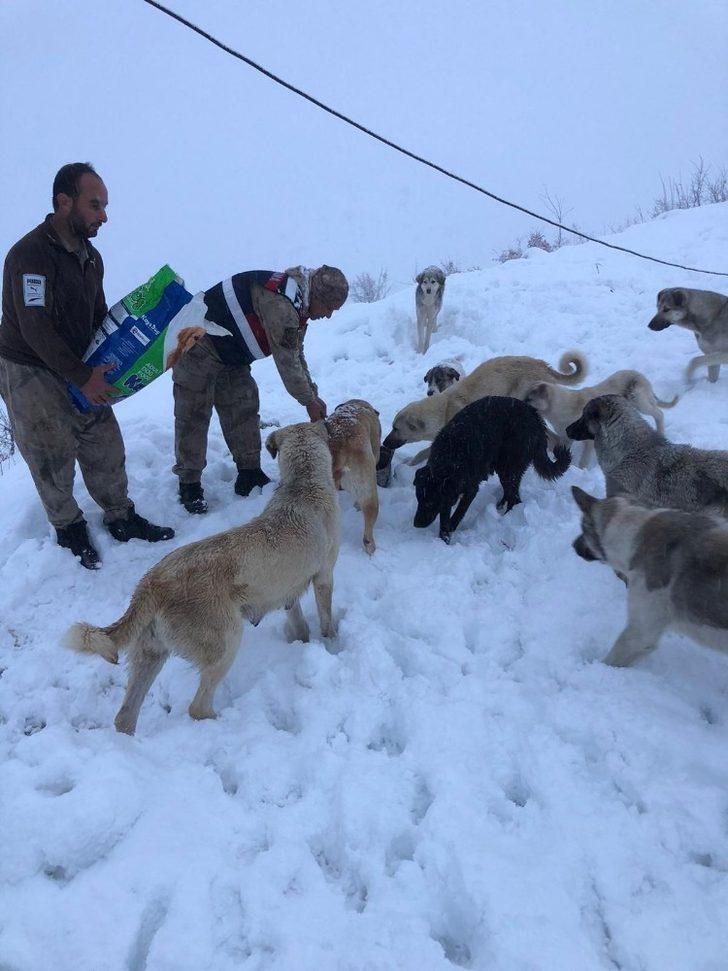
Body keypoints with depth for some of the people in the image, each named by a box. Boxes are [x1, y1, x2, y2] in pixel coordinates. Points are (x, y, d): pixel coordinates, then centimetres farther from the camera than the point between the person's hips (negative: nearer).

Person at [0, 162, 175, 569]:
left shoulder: (90, 256, 6)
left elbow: (100, 317, 14)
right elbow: (35, 330, -26)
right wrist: (83, 377, -25)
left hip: (80, 369, 7)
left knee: (105, 444, 9)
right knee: (54, 458, 3)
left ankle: (122, 518, 24)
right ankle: (69, 527, 23)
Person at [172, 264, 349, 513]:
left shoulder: (296, 304, 4)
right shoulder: (279, 303, -30)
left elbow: (296, 354, 11)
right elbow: (286, 359, -26)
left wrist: (313, 395, 6)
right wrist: (308, 400, -15)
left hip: (229, 353, 10)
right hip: (199, 345, -10)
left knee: (243, 407, 8)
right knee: (194, 415, -6)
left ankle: (250, 474, 15)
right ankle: (189, 485, 1)